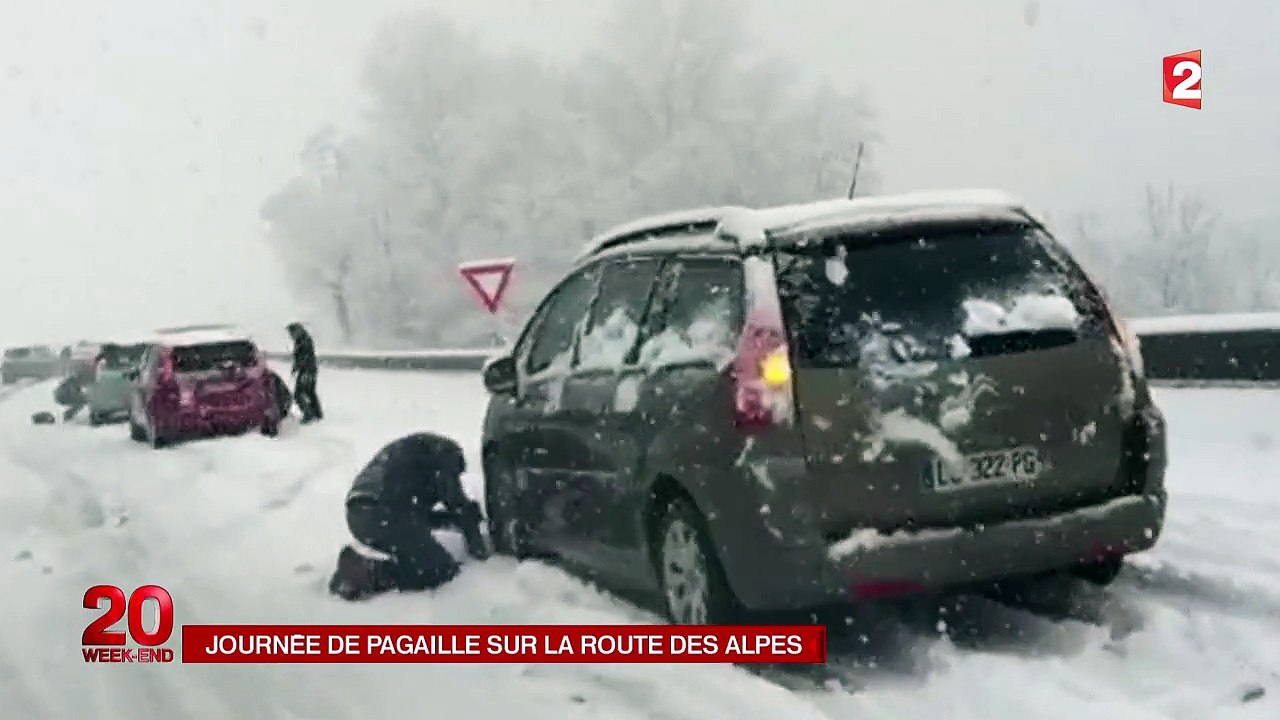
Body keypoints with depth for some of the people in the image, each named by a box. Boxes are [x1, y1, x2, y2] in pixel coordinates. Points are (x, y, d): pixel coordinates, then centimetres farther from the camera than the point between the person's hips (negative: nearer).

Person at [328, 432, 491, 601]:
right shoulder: (445, 449, 15)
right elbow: (453, 498, 4)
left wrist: (459, 517, 39)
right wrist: (476, 544, 12)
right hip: (387, 516, -8)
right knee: (444, 569, 0)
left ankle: (360, 563, 2)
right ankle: (370, 573, -16)